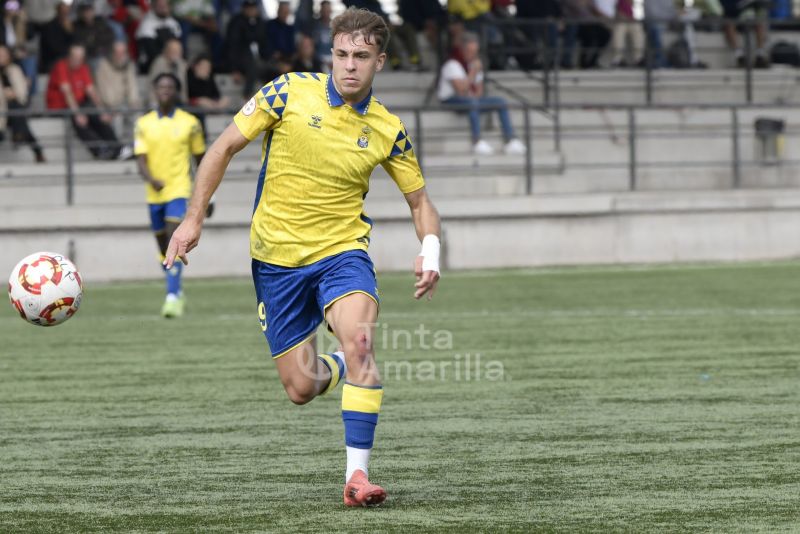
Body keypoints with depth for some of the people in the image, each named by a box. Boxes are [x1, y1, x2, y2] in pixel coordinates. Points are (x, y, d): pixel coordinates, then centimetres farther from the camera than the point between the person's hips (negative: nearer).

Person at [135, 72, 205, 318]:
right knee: (164, 248, 14)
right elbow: (141, 159, -5)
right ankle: (176, 291, 34)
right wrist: (151, 179, -26)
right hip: (155, 194, 3)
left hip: (179, 190, -3)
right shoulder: (144, 124, 3)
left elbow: (201, 158, 9)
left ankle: (172, 297, -23)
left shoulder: (189, 123, 0)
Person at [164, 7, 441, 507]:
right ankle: (340, 369, 40)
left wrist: (431, 251, -12)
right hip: (277, 256, 0)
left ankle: (358, 474, -28)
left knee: (358, 338, -31)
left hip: (342, 250, 0)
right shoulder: (291, 92, -8)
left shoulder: (387, 129, -3)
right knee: (301, 388, 1)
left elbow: (420, 201, 8)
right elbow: (225, 148, -1)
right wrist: (193, 220, -4)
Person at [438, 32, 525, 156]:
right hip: (451, 99, -8)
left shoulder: (474, 64, 12)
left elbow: (479, 89, 18)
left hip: (472, 99, 8)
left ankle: (510, 140, -15)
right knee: (473, 102, -39)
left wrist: (476, 95, -5)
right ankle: (477, 141, -42)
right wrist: (474, 72, -20)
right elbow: (461, 90, -24)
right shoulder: (453, 65, -14)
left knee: (500, 101, -7)